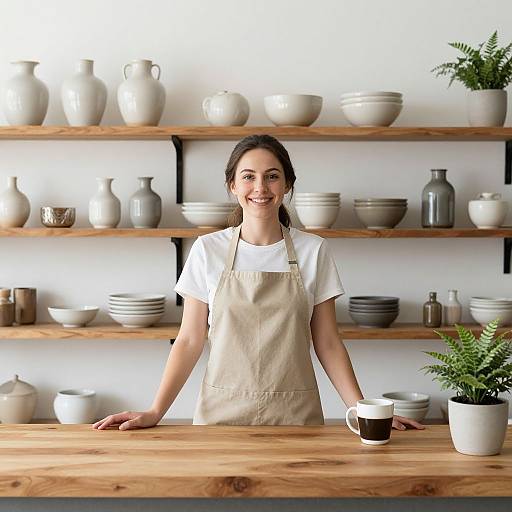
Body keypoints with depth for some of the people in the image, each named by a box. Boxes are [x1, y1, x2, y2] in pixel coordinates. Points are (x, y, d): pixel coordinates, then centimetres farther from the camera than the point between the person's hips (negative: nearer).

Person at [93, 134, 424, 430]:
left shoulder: (313, 251, 0)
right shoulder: (208, 250, 0)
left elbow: (327, 343, 3)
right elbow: (190, 340, 1)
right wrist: (154, 413, -8)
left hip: (295, 415, 0)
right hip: (222, 414, 0)